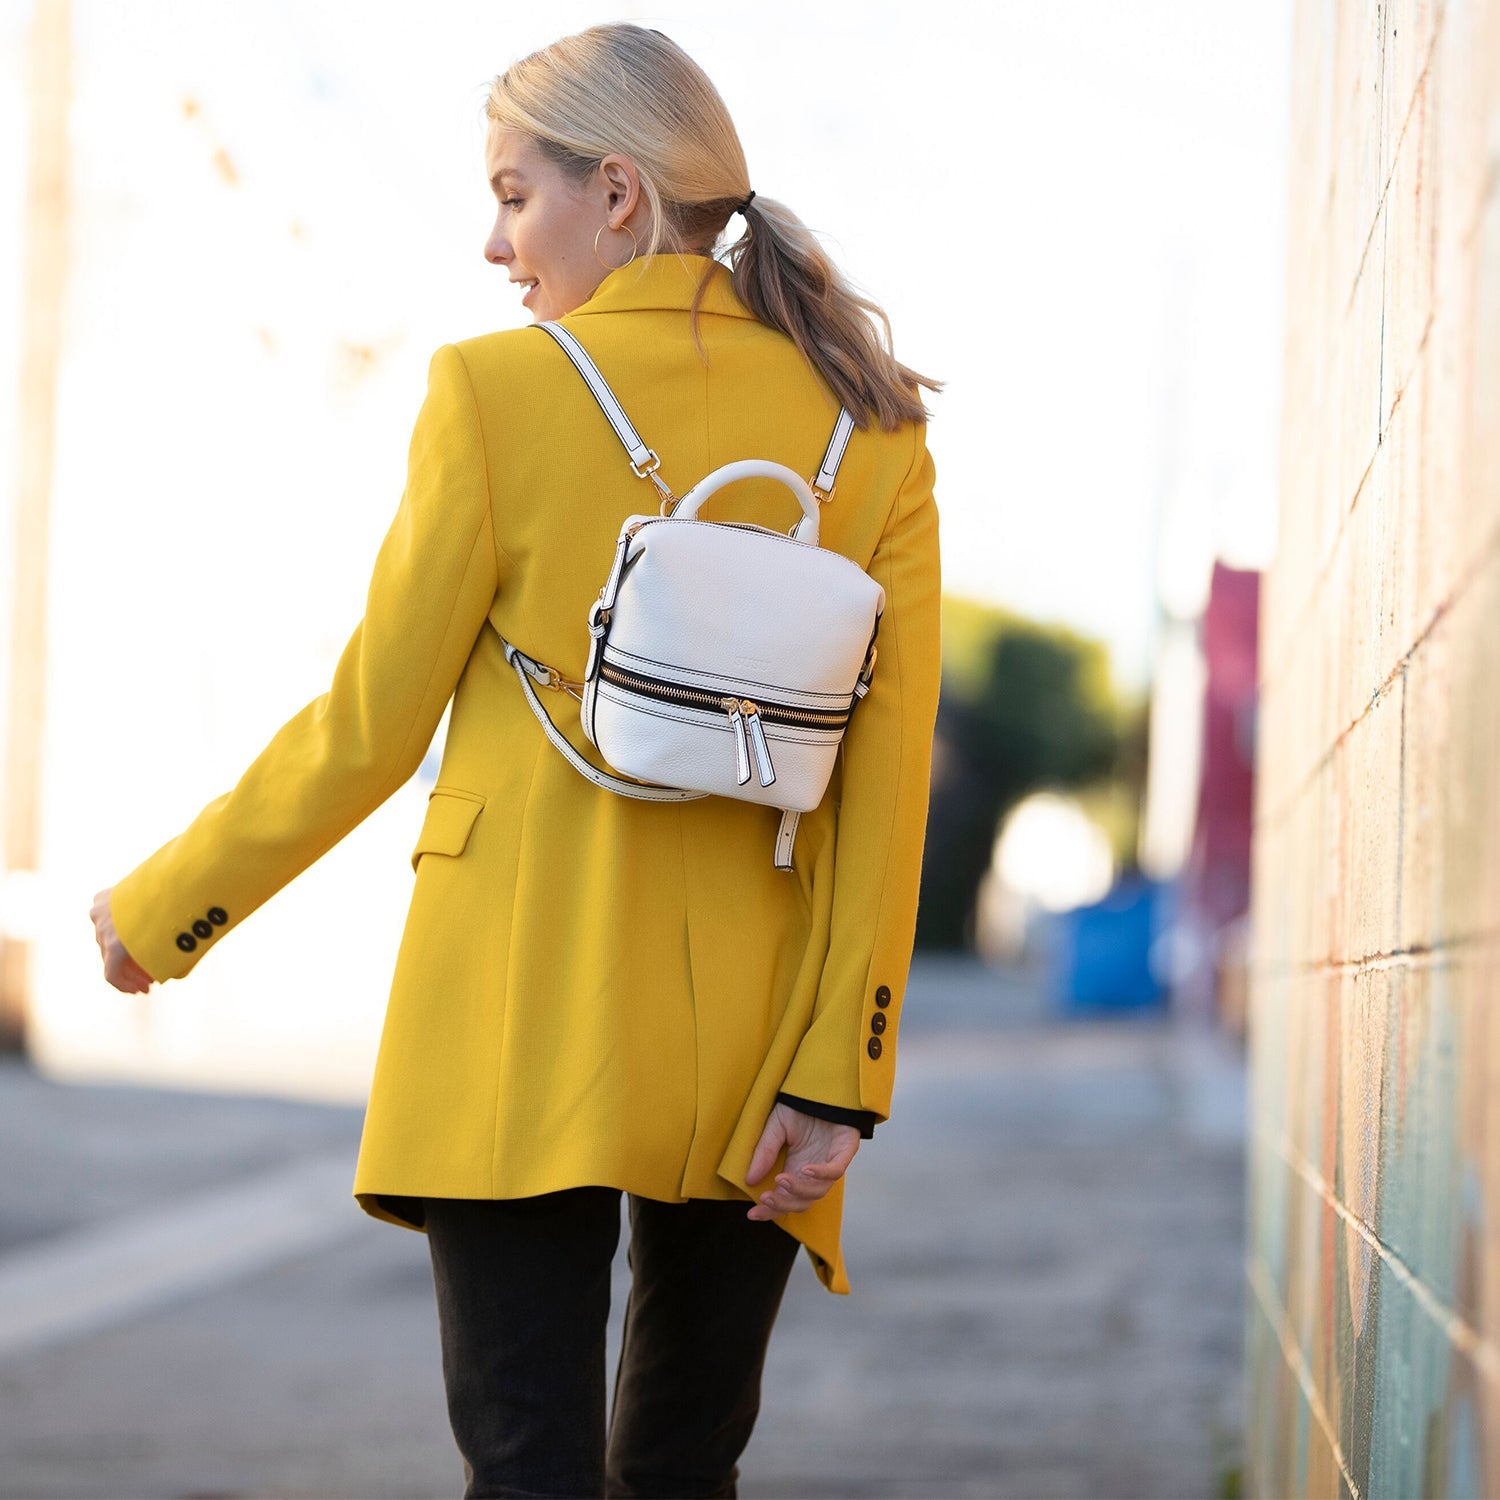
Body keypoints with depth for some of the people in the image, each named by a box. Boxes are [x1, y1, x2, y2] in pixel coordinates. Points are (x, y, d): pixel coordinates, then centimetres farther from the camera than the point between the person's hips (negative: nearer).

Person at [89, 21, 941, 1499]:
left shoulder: (496, 392, -7)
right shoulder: (872, 432, 3)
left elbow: (373, 724, -3)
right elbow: (887, 782, -2)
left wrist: (161, 908, 10)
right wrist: (835, 1080, -2)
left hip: (522, 1024, -4)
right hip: (742, 1051, 4)